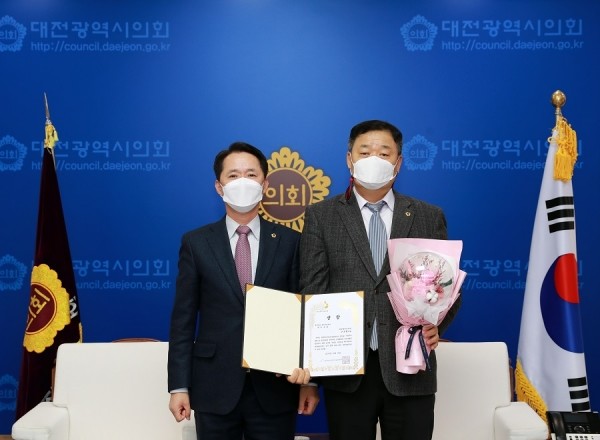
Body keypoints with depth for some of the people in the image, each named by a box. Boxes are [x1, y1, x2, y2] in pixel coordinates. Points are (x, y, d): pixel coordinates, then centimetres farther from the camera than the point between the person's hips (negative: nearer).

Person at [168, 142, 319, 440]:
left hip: (275, 387, 0)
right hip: (215, 389, 0)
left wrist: (309, 379, 0)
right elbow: (183, 319, 1)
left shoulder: (290, 242, 3)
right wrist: (179, 386, -3)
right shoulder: (196, 243, 2)